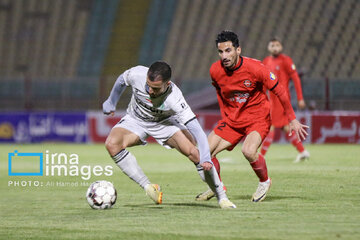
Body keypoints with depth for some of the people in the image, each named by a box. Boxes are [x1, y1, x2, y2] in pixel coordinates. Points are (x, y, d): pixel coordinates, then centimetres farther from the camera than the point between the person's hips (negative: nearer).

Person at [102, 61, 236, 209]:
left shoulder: (174, 99, -37)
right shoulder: (137, 74, -31)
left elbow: (195, 128, -38)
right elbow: (122, 81, -5)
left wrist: (205, 158, -49)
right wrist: (111, 102, 11)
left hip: (164, 123, -2)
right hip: (135, 120, 2)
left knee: (194, 152, -22)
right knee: (112, 144, -29)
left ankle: (222, 198, -4)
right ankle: (147, 186, -18)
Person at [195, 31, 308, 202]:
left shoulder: (254, 68, -22)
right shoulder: (215, 71, -10)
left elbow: (279, 91, -11)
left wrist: (292, 120, -8)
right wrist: (225, 117, 14)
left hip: (258, 118, -5)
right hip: (232, 118, 5)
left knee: (248, 151, -31)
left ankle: (264, 182, 0)